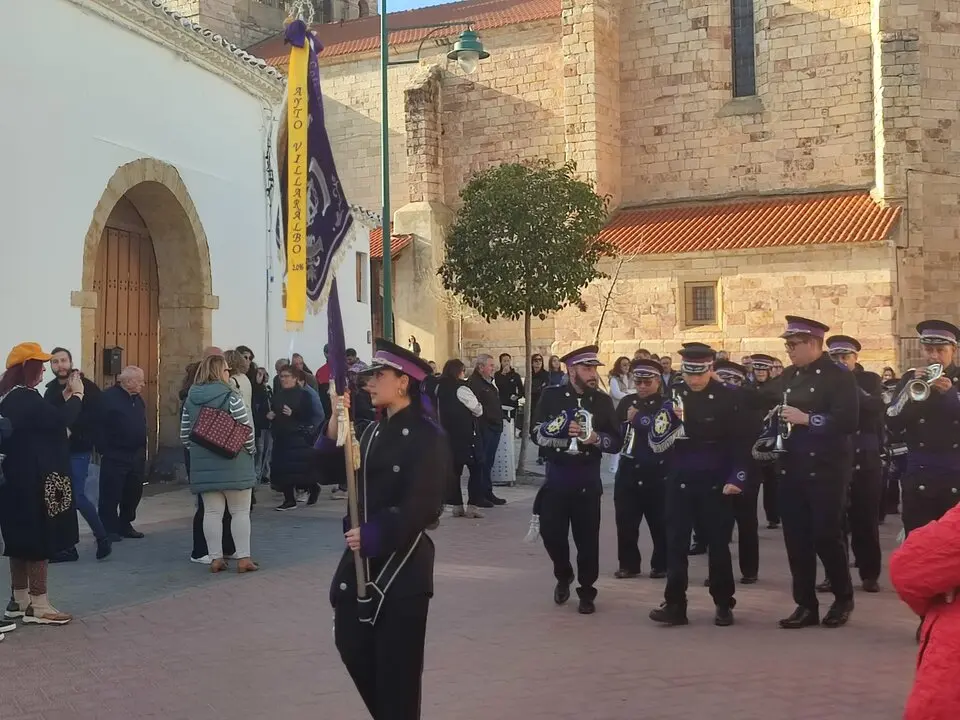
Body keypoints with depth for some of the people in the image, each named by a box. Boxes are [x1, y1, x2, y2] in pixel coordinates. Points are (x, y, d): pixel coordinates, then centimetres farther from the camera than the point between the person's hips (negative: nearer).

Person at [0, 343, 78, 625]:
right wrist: (76, 394, -11)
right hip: (33, 481, -10)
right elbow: (60, 419, -25)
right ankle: (38, 605, 3)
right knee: (40, 539, -3)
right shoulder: (25, 397, -19)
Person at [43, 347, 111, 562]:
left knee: (77, 496, -10)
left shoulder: (87, 386, -6)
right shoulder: (51, 390, 12)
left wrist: (71, 430, -19)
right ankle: (67, 547, 12)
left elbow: (94, 416, -14)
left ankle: (102, 537, 8)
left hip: (78, 450, -6)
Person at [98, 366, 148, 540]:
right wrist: (104, 450, -17)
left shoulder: (137, 399, 14)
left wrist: (143, 450, 13)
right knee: (111, 494, -3)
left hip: (137, 456, 8)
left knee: (133, 493, 11)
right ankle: (109, 529, 4)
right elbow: (99, 426, -15)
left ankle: (125, 525, 23)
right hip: (115, 456, -8)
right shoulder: (109, 397, -11)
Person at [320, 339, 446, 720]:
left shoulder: (428, 436, -13)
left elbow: (422, 505, -19)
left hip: (403, 559, -8)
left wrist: (373, 534, -20)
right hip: (362, 555, 8)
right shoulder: (375, 430, 11)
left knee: (396, 658, 2)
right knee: (352, 643, 13)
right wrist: (335, 428, -6)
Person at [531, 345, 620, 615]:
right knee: (551, 532, 1)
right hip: (556, 476, 0)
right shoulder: (551, 396, 0)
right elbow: (536, 433, -3)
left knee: (587, 538, 3)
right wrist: (552, 428, -21)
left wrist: (595, 438, -18)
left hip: (588, 480, 0)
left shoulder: (603, 401, 1)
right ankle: (563, 576, 29)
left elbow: (616, 442, 1)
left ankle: (587, 592, 18)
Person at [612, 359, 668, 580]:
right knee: (625, 521, 5)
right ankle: (629, 564, 17)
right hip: (628, 471, 4)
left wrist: (638, 419, -16)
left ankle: (661, 565, 19)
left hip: (657, 473, -4)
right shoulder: (626, 403, 9)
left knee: (659, 522, 5)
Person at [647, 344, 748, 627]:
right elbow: (656, 444, -2)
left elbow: (740, 441, -2)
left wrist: (736, 478, -9)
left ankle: (723, 605, 17)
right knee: (676, 543, 0)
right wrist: (672, 421, -20)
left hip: (716, 483, -2)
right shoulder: (672, 396, 0)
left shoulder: (728, 396, -6)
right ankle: (675, 604, 6)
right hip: (680, 481, 2)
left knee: (718, 543, 6)